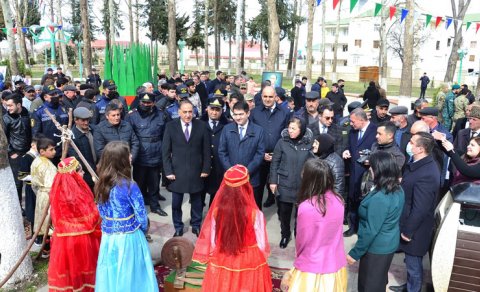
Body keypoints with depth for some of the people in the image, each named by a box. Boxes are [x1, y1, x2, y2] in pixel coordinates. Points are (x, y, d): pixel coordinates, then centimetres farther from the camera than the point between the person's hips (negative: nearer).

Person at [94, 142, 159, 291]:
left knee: (111, 273, 21)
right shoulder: (130, 186, -22)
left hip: (108, 236, 5)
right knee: (130, 274, 14)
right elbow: (141, 217, -17)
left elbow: (102, 212, 7)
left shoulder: (102, 184, -4)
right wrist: (143, 229, 4)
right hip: (129, 237, -5)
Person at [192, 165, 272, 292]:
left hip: (222, 262, 2)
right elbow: (262, 244, -11)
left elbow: (212, 240, -4)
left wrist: (214, 257, 14)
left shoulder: (217, 211, -17)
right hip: (250, 262, -2)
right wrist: (261, 260, 8)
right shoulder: (255, 214, -23)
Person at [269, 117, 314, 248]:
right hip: (284, 184, 0)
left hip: (303, 186, 0)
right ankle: (285, 234, 36)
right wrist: (273, 181, -4)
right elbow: (275, 162, -3)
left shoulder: (309, 143, -7)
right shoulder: (282, 142, -8)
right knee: (284, 212, 12)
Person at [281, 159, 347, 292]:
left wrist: (298, 259, 9)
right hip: (336, 266, 5)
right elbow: (333, 233, 4)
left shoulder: (306, 207, -26)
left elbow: (301, 242, -12)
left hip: (312, 270, -5)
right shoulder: (338, 200, -10)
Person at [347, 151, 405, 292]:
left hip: (376, 248, -8)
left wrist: (355, 253, -18)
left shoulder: (379, 198, -32)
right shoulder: (398, 190, -5)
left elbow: (371, 231, -27)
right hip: (389, 244, 8)